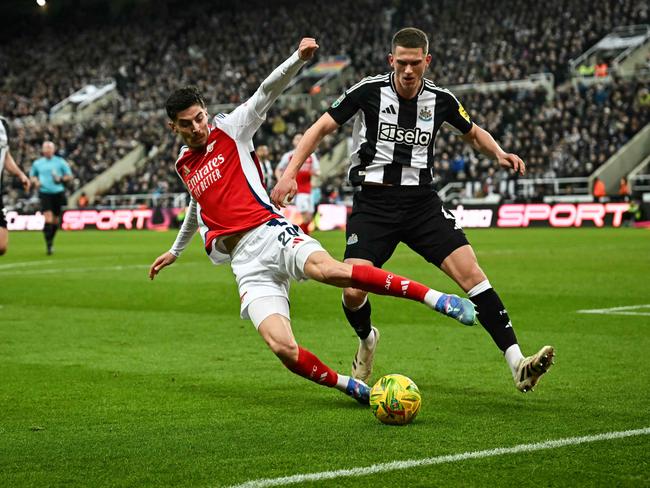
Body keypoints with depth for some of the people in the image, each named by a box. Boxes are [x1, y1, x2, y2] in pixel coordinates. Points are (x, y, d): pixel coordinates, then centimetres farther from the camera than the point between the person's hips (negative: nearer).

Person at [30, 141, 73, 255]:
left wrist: (61, 179, -13)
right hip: (45, 193, -1)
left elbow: (69, 176, 7)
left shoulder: (60, 162, 3)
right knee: (48, 219, -16)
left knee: (55, 220, 9)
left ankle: (51, 240, 32)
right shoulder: (37, 163, 8)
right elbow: (32, 175, 23)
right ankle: (49, 245, -15)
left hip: (58, 193, 1)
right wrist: (35, 181, 1)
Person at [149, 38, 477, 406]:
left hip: (270, 233, -4)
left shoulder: (230, 128, 10)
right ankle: (353, 388, -2)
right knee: (284, 348, -23)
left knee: (328, 269, -39)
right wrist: (176, 250, 59)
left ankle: (439, 300, -38)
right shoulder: (183, 165, 25)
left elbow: (269, 89, -2)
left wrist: (299, 58, -20)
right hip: (245, 262, 4)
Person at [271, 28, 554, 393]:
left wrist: (499, 154, 1)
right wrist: (290, 174, -9)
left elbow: (473, 133, 22)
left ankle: (518, 365, -16)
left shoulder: (440, 99, 3)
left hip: (422, 201, 2)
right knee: (353, 292, -15)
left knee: (471, 272, -16)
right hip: (373, 202, -1)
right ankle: (367, 341, 23)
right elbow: (321, 128, 1)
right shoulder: (370, 91, -5)